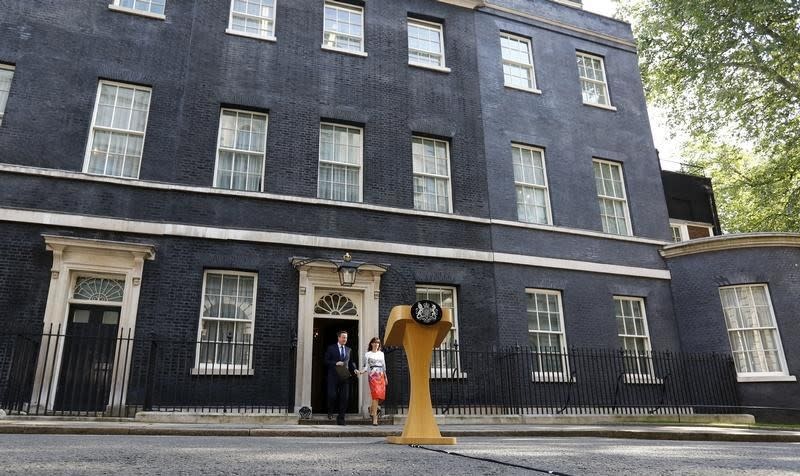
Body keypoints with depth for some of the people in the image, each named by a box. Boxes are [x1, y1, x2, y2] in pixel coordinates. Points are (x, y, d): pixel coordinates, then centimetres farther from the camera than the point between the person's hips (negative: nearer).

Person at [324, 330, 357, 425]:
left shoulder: (348, 350, 16)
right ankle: (330, 412, 21)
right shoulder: (331, 348, 4)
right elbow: (326, 361, -2)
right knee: (332, 395, -7)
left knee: (344, 397, 0)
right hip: (334, 376, -3)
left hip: (345, 376, 3)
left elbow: (351, 362, 17)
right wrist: (335, 363, -16)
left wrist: (355, 369, -1)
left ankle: (341, 417, 8)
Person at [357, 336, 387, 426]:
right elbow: (366, 366, 1)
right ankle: (375, 418, -10)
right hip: (372, 376, -4)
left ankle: (372, 408, 29)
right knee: (375, 395, -13)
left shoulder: (381, 353, 16)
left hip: (381, 376, 4)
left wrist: (385, 377, 18)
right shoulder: (368, 354, 6)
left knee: (381, 396, -1)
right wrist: (361, 372, -18)